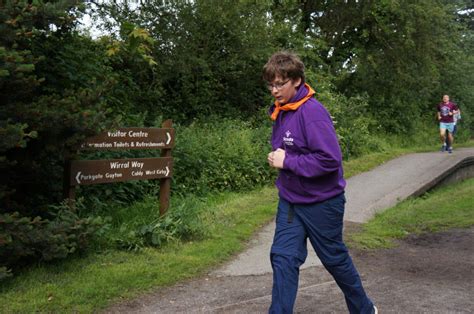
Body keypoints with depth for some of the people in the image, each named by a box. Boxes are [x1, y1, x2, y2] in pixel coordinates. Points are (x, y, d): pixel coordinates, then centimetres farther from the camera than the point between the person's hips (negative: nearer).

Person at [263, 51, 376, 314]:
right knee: (283, 258, 0)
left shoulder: (312, 112, -22)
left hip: (321, 202, -6)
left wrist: (287, 162, -23)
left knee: (335, 259, 11)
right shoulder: (280, 112, 3)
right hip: (290, 201, 7)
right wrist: (277, 158, -2)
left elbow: (330, 159, -29)